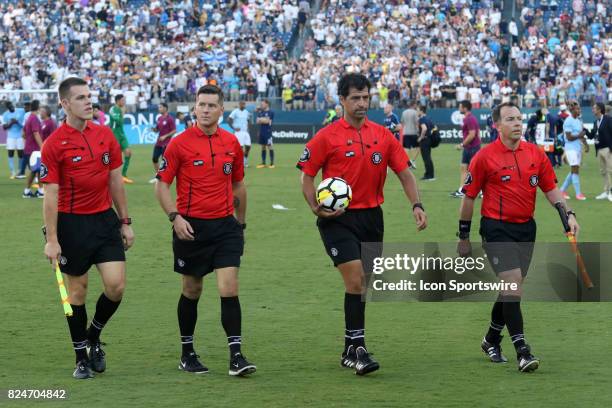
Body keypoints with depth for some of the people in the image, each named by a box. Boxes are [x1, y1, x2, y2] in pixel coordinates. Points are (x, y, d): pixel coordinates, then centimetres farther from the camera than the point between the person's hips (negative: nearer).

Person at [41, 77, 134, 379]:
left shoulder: (105, 135, 5)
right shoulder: (54, 144, -9)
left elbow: (115, 181, 12)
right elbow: (50, 194, -10)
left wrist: (125, 222, 11)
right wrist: (51, 239, -13)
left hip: (105, 219, 4)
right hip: (72, 224, -4)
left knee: (116, 285, -6)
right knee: (77, 291, 4)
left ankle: (94, 336, 21)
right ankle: (81, 357, 16)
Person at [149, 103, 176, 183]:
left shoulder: (170, 119, -11)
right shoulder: (159, 118, 11)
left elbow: (174, 131, -12)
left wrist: (165, 136, -18)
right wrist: (153, 128, -4)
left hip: (166, 143, -7)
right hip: (159, 143, 7)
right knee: (155, 158, 6)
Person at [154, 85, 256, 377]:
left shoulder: (231, 143, 6)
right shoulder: (180, 143, -5)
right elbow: (162, 185, -3)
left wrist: (240, 222, 18)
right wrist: (175, 216, -15)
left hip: (225, 225, 2)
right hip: (191, 227, -2)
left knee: (229, 289, -9)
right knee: (192, 291, 9)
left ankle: (236, 356, -8)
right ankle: (187, 354, 22)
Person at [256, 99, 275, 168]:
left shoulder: (270, 112, -5)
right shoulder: (260, 112, 15)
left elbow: (267, 121, -12)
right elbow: (257, 121, 8)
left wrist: (261, 119, 1)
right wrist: (264, 120, -6)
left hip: (268, 132, -6)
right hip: (261, 132, 6)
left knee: (270, 147, -6)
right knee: (263, 147, 10)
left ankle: (272, 163, -3)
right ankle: (263, 163, 15)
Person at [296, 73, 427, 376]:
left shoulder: (382, 135, 6)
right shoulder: (327, 137, -5)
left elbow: (404, 173, 9)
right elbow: (307, 176, -1)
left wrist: (417, 205, -4)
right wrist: (316, 207, -16)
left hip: (371, 216, 5)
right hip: (338, 218, -5)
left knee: (361, 285, 10)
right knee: (356, 281, -15)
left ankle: (350, 351, 21)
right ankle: (357, 348, -10)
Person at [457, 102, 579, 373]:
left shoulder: (535, 154, 5)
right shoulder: (485, 157, -7)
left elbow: (550, 189, 11)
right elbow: (469, 197, -1)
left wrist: (568, 213, -5)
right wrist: (463, 236, 1)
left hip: (526, 228, 5)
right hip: (496, 229, -5)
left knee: (512, 289, 12)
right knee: (513, 285, -16)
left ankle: (492, 340, 33)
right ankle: (522, 351, -17)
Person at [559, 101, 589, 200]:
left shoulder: (579, 120, 14)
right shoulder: (568, 121, -12)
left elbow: (581, 134, 18)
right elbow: (569, 137, -15)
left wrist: (585, 144, 6)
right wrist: (579, 135, -16)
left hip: (578, 148, 9)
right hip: (571, 148, -9)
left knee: (573, 171, 11)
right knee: (575, 170, -9)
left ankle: (562, 190, 20)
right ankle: (578, 194, -7)